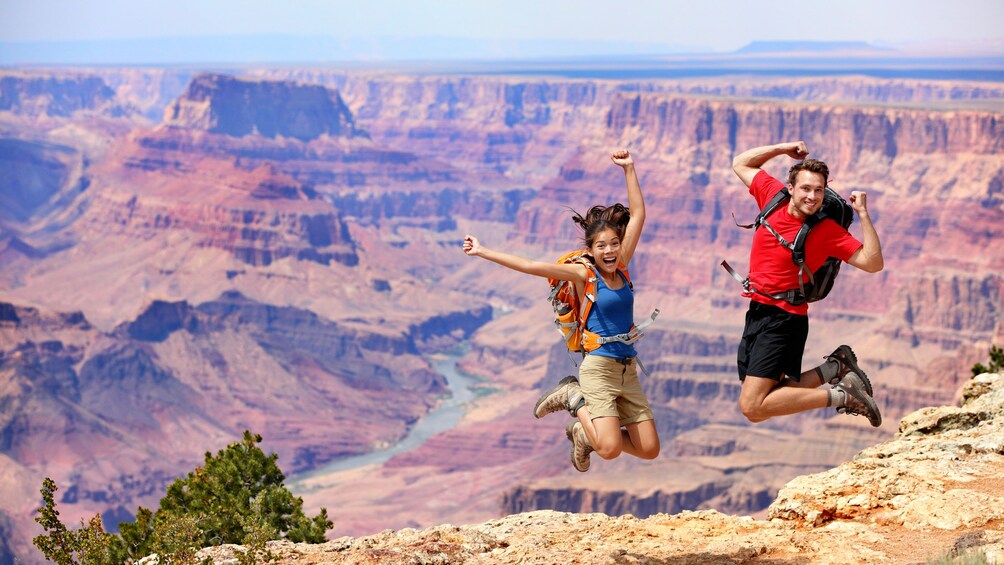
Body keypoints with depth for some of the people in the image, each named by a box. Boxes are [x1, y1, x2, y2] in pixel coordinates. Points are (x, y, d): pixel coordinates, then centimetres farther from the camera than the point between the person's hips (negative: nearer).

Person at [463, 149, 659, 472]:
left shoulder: (620, 268, 8)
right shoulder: (584, 274, -6)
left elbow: (638, 214, 8)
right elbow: (532, 267, -10)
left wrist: (629, 169, 6)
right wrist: (483, 252, -13)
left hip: (628, 371, 6)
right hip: (599, 369, -6)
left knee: (649, 450, 2)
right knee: (610, 449, -19)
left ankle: (582, 432, 23)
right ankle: (574, 399, 8)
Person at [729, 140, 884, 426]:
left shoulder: (827, 229, -12)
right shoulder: (773, 195, 1)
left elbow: (872, 263, -17)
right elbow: (741, 164, 16)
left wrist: (863, 214, -21)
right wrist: (783, 148, 6)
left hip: (784, 319, -7)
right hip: (757, 312, 7)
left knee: (752, 407, -17)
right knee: (763, 401, 10)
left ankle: (839, 395, -7)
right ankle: (836, 368, 18)